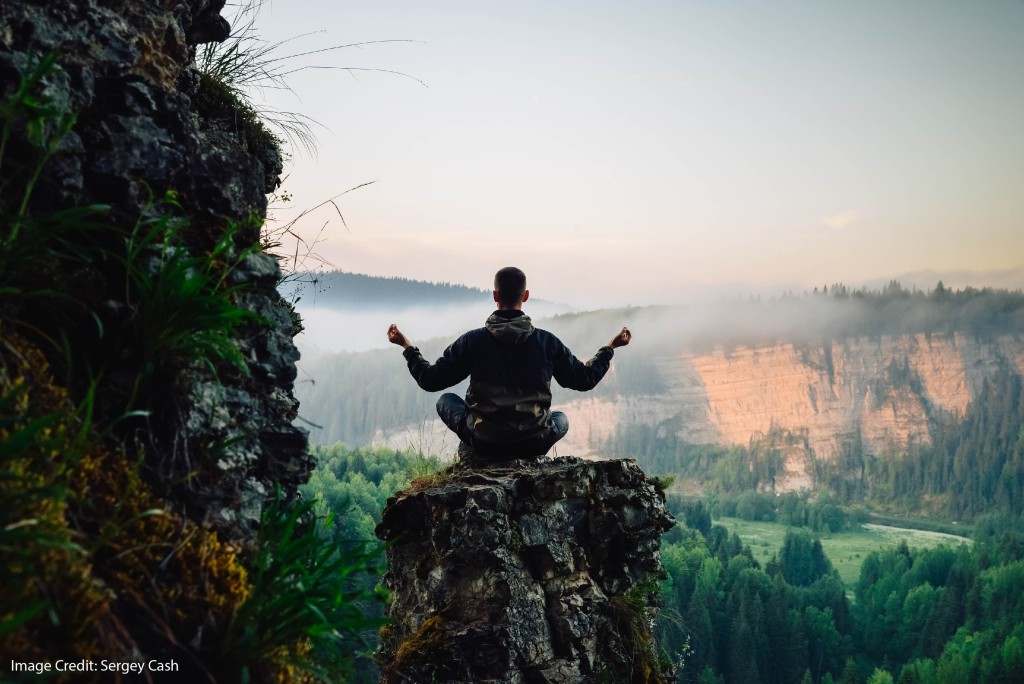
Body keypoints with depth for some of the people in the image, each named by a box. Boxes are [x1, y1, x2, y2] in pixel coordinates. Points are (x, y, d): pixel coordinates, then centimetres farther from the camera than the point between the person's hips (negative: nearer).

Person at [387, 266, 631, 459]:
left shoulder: (473, 340, -8)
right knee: (561, 418, 34)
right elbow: (584, 379, 7)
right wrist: (610, 348, 22)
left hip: (484, 442, 0)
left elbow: (430, 380, -1)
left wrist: (407, 346, 14)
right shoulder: (547, 341, -6)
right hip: (534, 444, 0)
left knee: (445, 400, 26)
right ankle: (527, 457, 13)